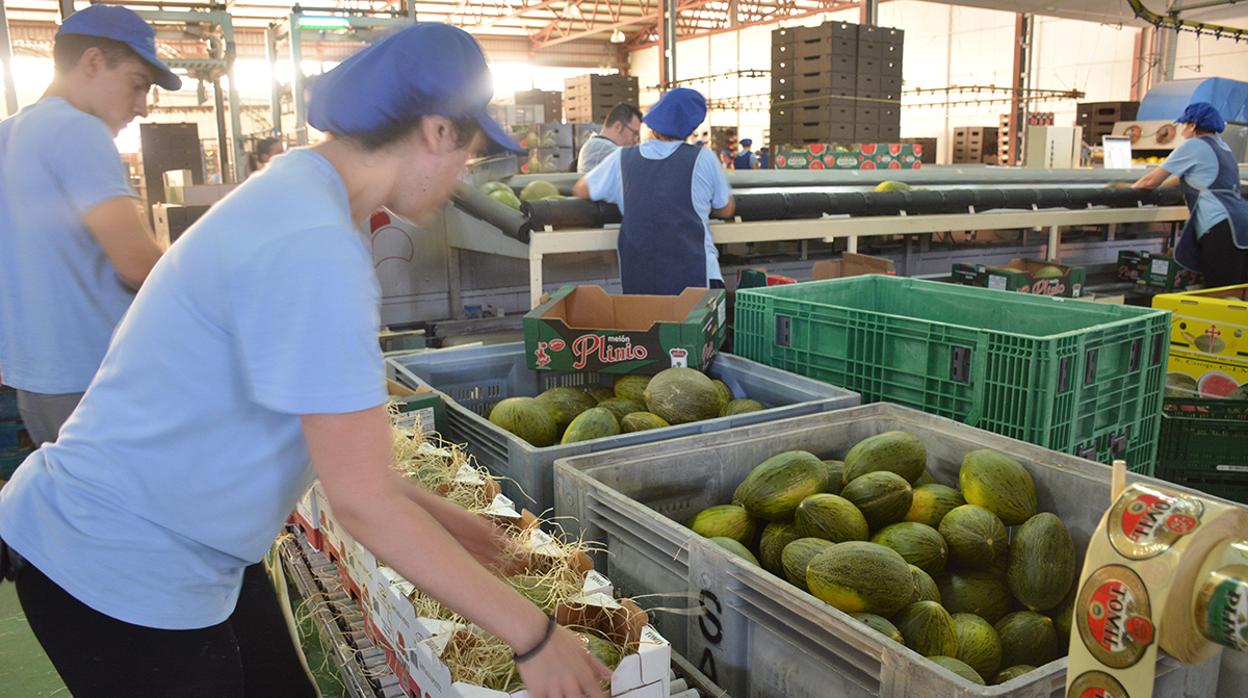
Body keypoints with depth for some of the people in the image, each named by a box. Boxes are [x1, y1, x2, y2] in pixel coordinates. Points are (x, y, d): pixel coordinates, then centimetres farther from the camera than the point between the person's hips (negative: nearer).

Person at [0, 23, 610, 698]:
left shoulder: (295, 187, 3)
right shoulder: (313, 247, -27)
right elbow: (364, 502, -26)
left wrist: (429, 511, 8)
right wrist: (532, 637, -19)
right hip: (119, 571, -9)